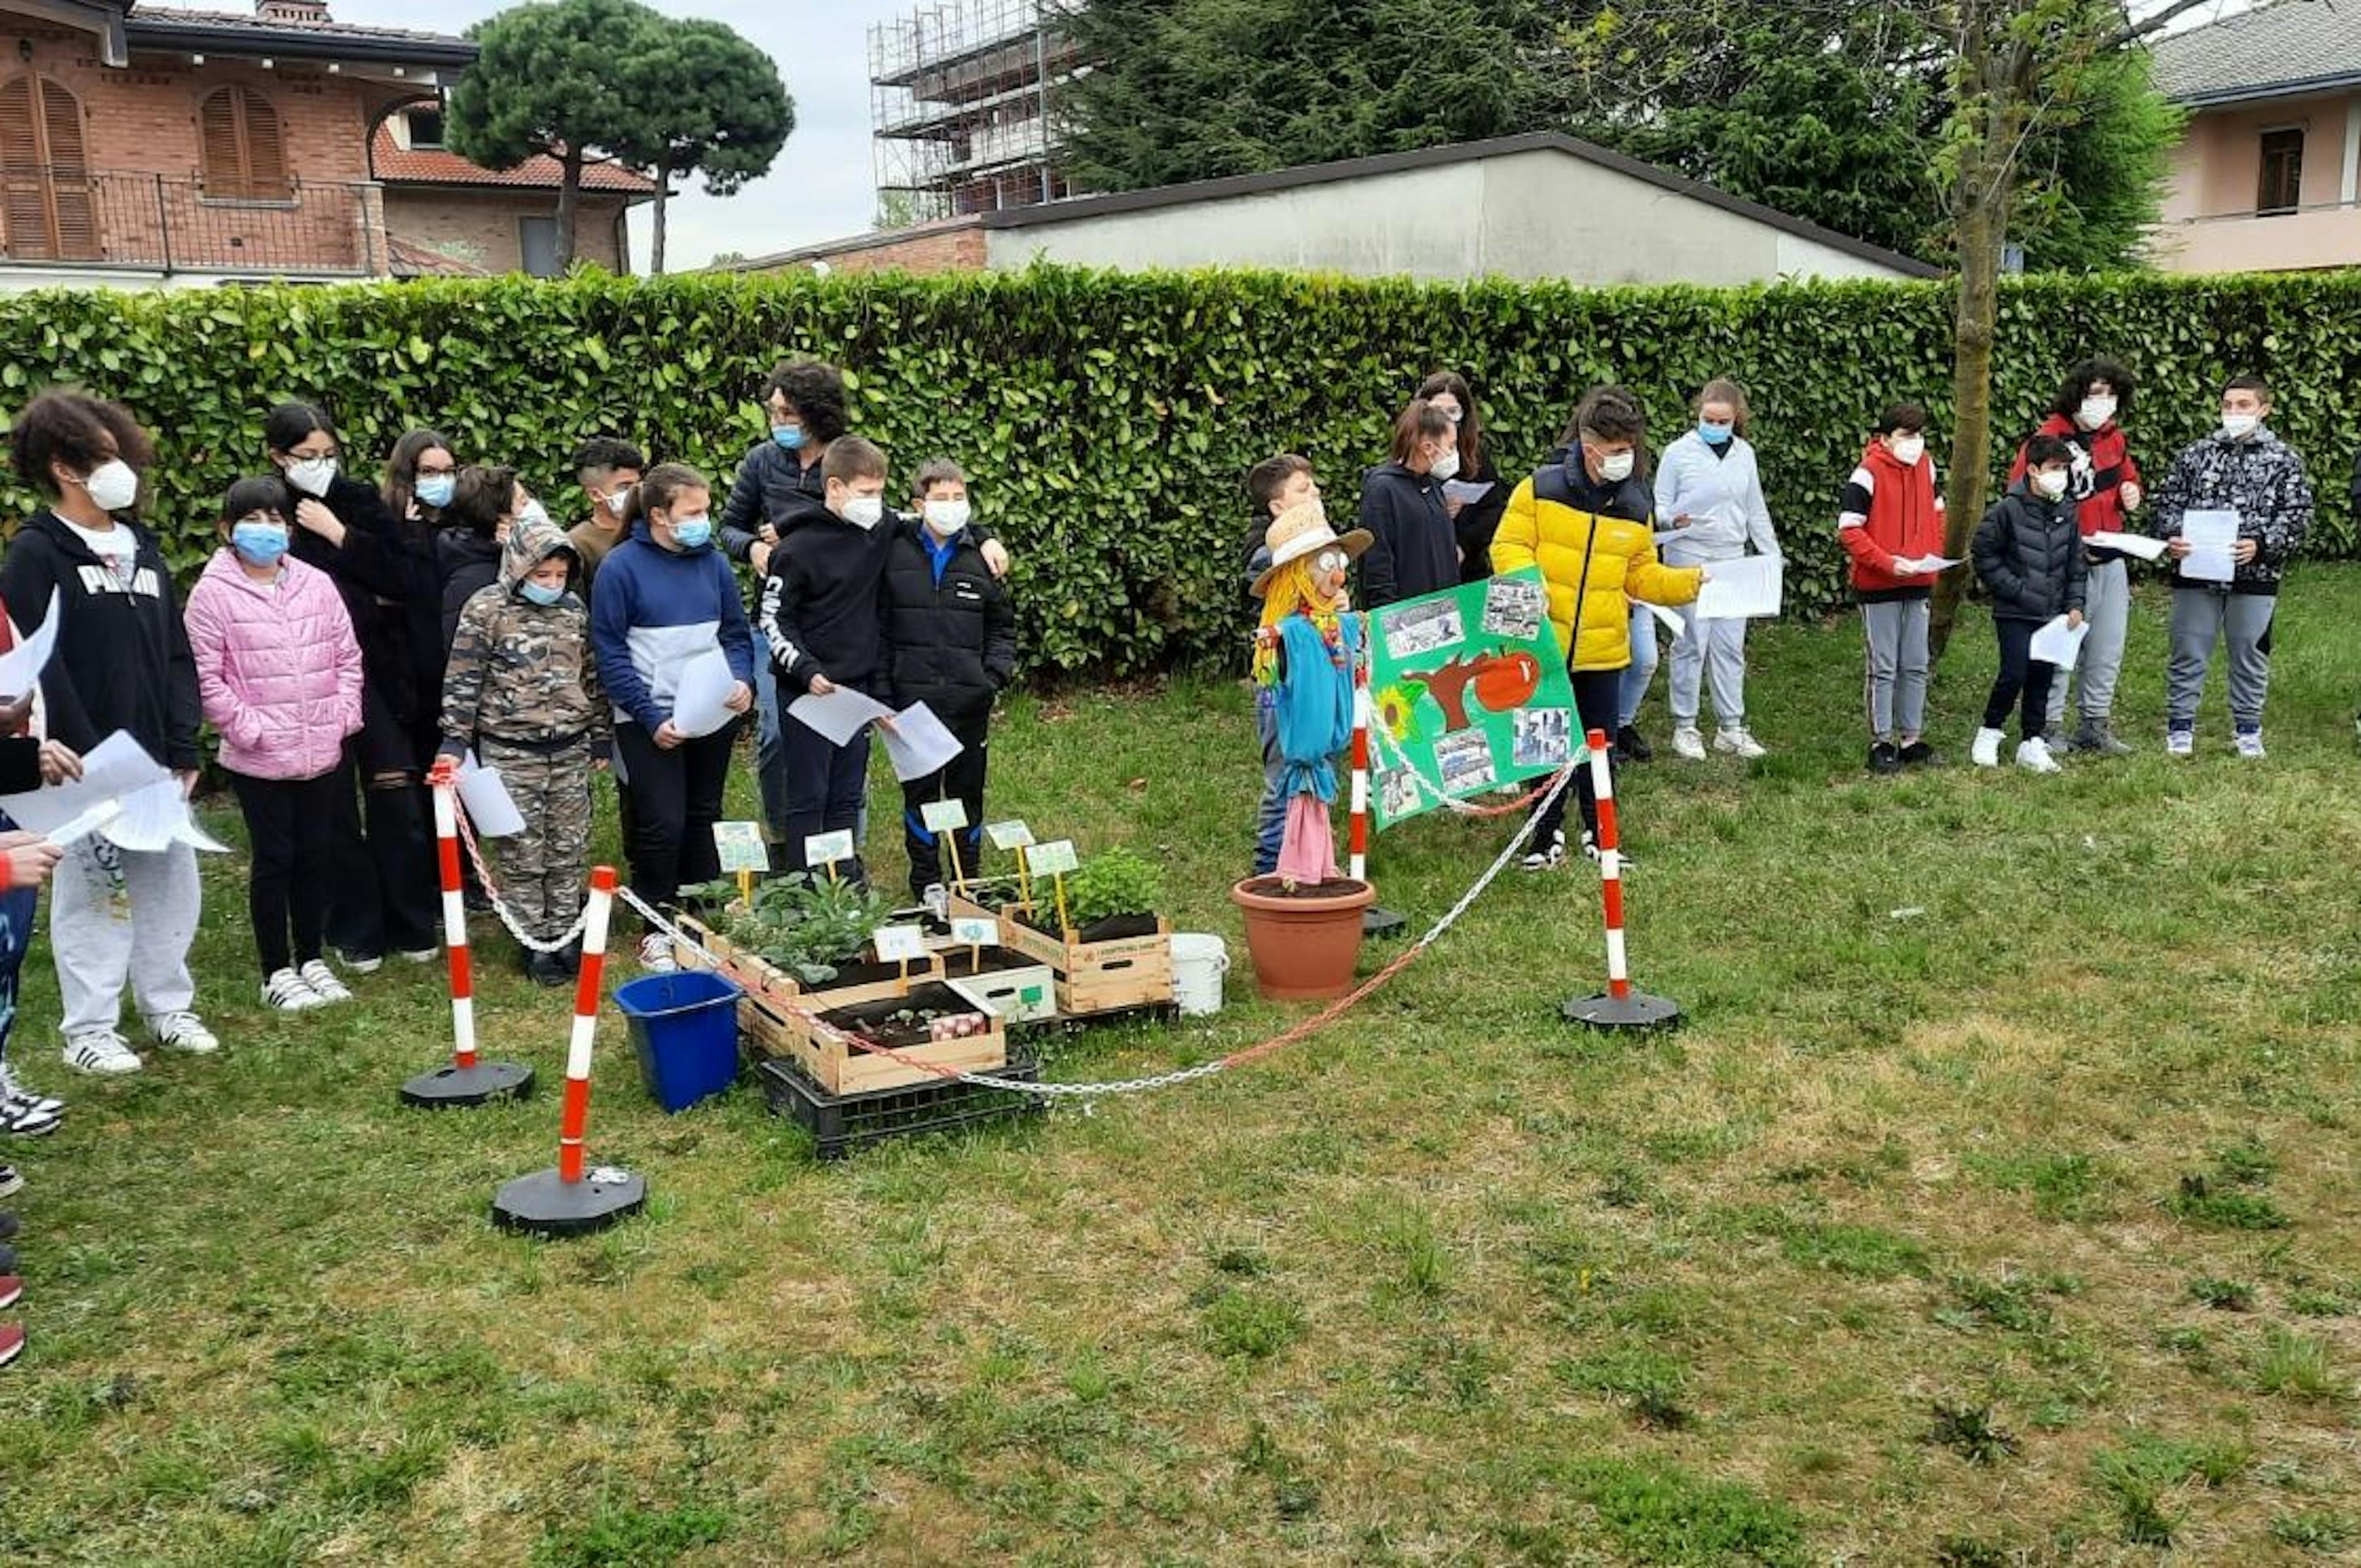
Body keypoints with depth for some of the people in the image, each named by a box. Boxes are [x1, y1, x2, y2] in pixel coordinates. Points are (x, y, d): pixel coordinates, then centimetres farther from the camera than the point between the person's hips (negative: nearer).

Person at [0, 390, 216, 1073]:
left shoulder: (143, 550, 13)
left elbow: (178, 657, 13)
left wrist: (184, 750, 6)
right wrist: (85, 759, -16)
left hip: (157, 761, 6)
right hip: (87, 766, -6)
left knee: (170, 882, 11)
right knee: (91, 890, 2)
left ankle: (169, 1007, 25)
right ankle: (89, 1030, 13)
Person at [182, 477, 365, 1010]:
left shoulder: (317, 584, 5)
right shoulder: (214, 592, -7)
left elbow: (348, 655, 10)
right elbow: (205, 676, -9)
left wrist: (344, 713, 1)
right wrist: (247, 727, -12)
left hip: (322, 751, 4)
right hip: (259, 758, -4)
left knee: (315, 856, 13)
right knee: (274, 859, 4)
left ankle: (312, 960, 26)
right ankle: (277, 972, 16)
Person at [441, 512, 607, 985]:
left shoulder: (575, 609, 5)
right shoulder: (486, 609, -9)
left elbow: (592, 676, 14)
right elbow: (462, 681, -8)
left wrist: (601, 737, 15)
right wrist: (454, 743, -12)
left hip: (570, 750, 4)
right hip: (511, 751, -4)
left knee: (570, 848, 9)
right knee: (523, 852, 3)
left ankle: (565, 934, 21)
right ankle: (535, 941, 13)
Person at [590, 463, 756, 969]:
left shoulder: (713, 562, 3)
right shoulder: (622, 567, -10)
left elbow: (736, 634, 10)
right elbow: (610, 652, -9)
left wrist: (742, 681, -10)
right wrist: (651, 718, -16)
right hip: (650, 720, -5)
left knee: (704, 818, 14)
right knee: (662, 824, -6)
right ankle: (655, 928, 10)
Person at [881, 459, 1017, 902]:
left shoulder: (982, 556, 3)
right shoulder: (897, 554, -1)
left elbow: (1002, 625, 11)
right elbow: (880, 628, 2)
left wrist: (996, 676, -4)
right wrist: (882, 691, -3)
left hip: (970, 701, 1)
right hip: (913, 699, -1)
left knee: (968, 794, 11)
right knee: (919, 793, 8)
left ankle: (970, 883, 24)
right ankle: (925, 887, 20)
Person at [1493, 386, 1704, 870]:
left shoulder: (1635, 507, 6)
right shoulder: (1541, 489, -7)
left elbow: (1642, 576, 14)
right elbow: (1508, 547, -5)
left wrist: (1690, 581, 1)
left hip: (1603, 652, 3)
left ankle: (1599, 836, 25)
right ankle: (1547, 838, 18)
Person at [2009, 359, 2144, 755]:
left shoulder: (2114, 438, 11)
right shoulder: (2048, 438, -11)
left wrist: (2130, 492, 4)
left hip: (2110, 560, 7)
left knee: (2107, 650, 12)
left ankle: (2096, 725, 23)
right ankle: (2050, 726, 7)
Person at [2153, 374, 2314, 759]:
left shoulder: (2283, 459, 3)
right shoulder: (2195, 455, 8)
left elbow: (2297, 515, -2)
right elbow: (2167, 503, 9)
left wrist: (2261, 545, -17)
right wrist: (2171, 538, -10)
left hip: (2255, 576, -1)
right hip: (2194, 574, 1)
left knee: (2250, 654, 8)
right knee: (2188, 652, 5)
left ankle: (2247, 729, 21)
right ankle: (2180, 726, 16)